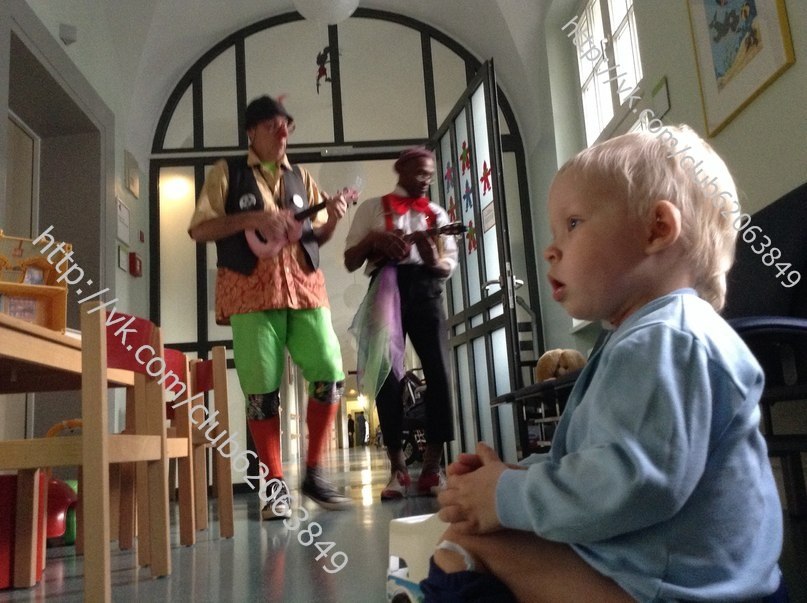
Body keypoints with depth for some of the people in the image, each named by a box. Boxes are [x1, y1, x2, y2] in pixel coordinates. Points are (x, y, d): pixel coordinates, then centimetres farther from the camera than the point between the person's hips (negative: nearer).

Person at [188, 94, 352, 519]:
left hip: (304, 287, 3)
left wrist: (332, 219, -1)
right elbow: (199, 230, 1)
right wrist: (251, 218, -12)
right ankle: (276, 485, 9)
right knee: (261, 389, -3)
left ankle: (313, 473, 9)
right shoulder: (227, 173, 9)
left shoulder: (301, 178, 20)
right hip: (251, 291, -3)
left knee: (330, 374, -7)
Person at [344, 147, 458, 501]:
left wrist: (434, 258, -11)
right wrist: (371, 239, -10)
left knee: (438, 370, -12)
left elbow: (449, 267, 12)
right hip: (386, 291, -1)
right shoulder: (372, 208, 15)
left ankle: (431, 466, -6)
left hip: (425, 290, 2)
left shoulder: (437, 214, 20)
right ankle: (397, 469, -1)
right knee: (387, 373, -8)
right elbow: (350, 262, 9)